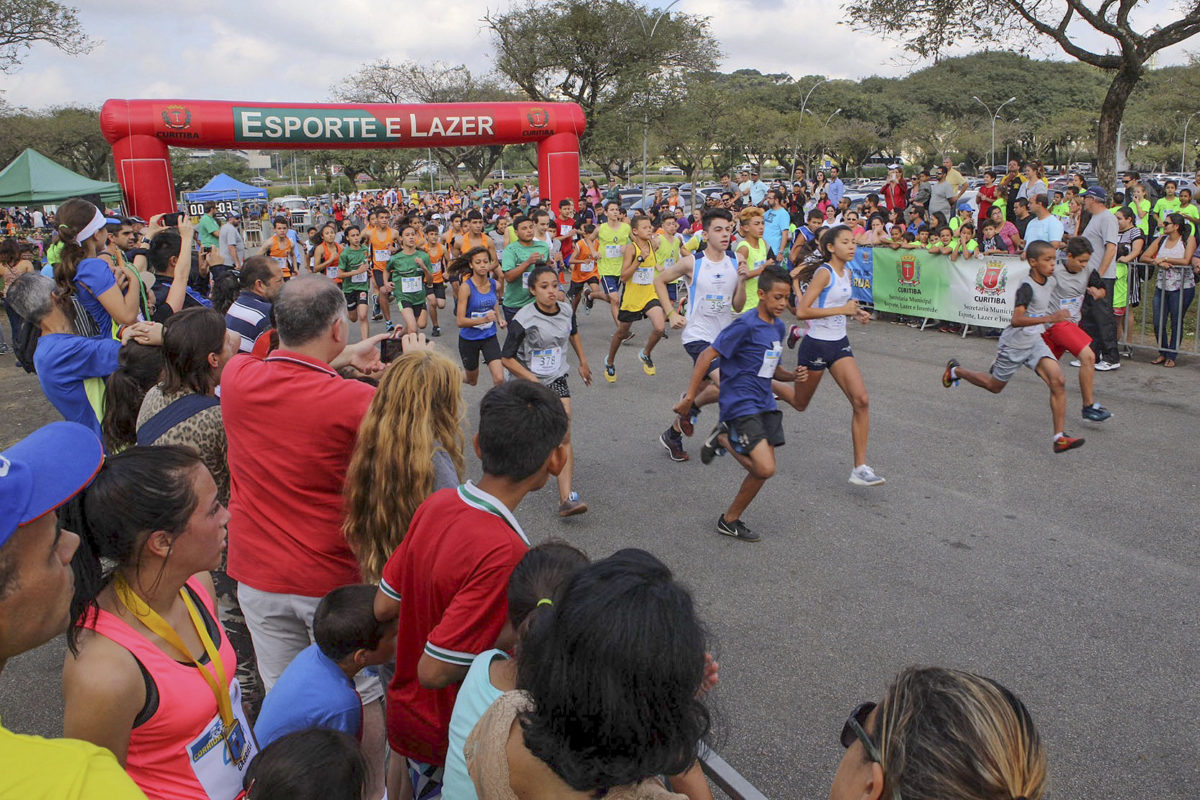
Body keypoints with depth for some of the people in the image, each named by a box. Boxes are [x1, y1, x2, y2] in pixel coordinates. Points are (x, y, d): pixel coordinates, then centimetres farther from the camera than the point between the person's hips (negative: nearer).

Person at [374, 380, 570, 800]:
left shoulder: (437, 503, -13)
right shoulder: (504, 553, -36)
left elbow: (383, 607, -3)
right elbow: (435, 670, -30)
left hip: (404, 709, 6)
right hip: (451, 735, -6)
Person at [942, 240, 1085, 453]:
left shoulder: (1049, 283, 0)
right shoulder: (1027, 287, -25)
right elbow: (1016, 320, -38)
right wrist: (1050, 318, -44)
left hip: (1035, 343, 6)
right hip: (1013, 346, -6)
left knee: (1058, 382, -13)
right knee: (994, 386, 14)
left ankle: (1060, 438, -13)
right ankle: (955, 370, 39)